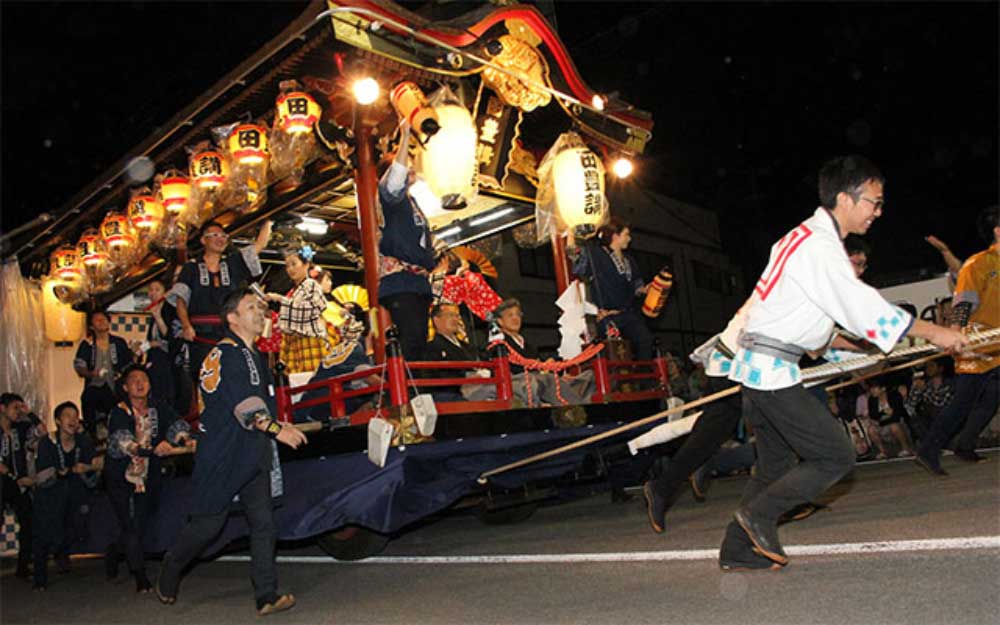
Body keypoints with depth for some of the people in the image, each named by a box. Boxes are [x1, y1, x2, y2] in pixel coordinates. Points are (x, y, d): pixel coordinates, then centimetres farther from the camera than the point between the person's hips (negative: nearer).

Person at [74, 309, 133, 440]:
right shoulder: (87, 344, 7)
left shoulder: (119, 342, 12)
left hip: (114, 388, 1)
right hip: (94, 387, -1)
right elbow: (78, 365, -1)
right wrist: (89, 373, -24)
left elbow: (129, 365, 18)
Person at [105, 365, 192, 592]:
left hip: (149, 477, 3)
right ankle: (140, 577, 6)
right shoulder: (119, 413, -12)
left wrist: (183, 439, -39)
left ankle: (114, 552, 43)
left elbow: (177, 424, -15)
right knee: (131, 526, -8)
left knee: (141, 525, 11)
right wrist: (151, 450, -47)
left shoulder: (159, 408, -2)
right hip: (121, 477, -3)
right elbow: (120, 440, -29)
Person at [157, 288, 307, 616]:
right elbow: (243, 406, -24)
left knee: (263, 522, 1)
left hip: (253, 454, 8)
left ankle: (267, 595, 3)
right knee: (208, 523, 4)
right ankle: (169, 571, 31)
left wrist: (281, 424, 15)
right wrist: (277, 429, -30)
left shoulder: (254, 356, 16)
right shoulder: (224, 355, -13)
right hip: (221, 456, -8)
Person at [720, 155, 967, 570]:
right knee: (835, 456, -3)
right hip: (772, 368, -11)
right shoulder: (819, 246, -15)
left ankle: (737, 546, 22)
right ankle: (758, 513, 5)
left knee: (776, 463, 17)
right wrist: (931, 332, -10)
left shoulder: (808, 237, 18)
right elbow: (862, 306, -18)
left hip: (757, 365, 11)